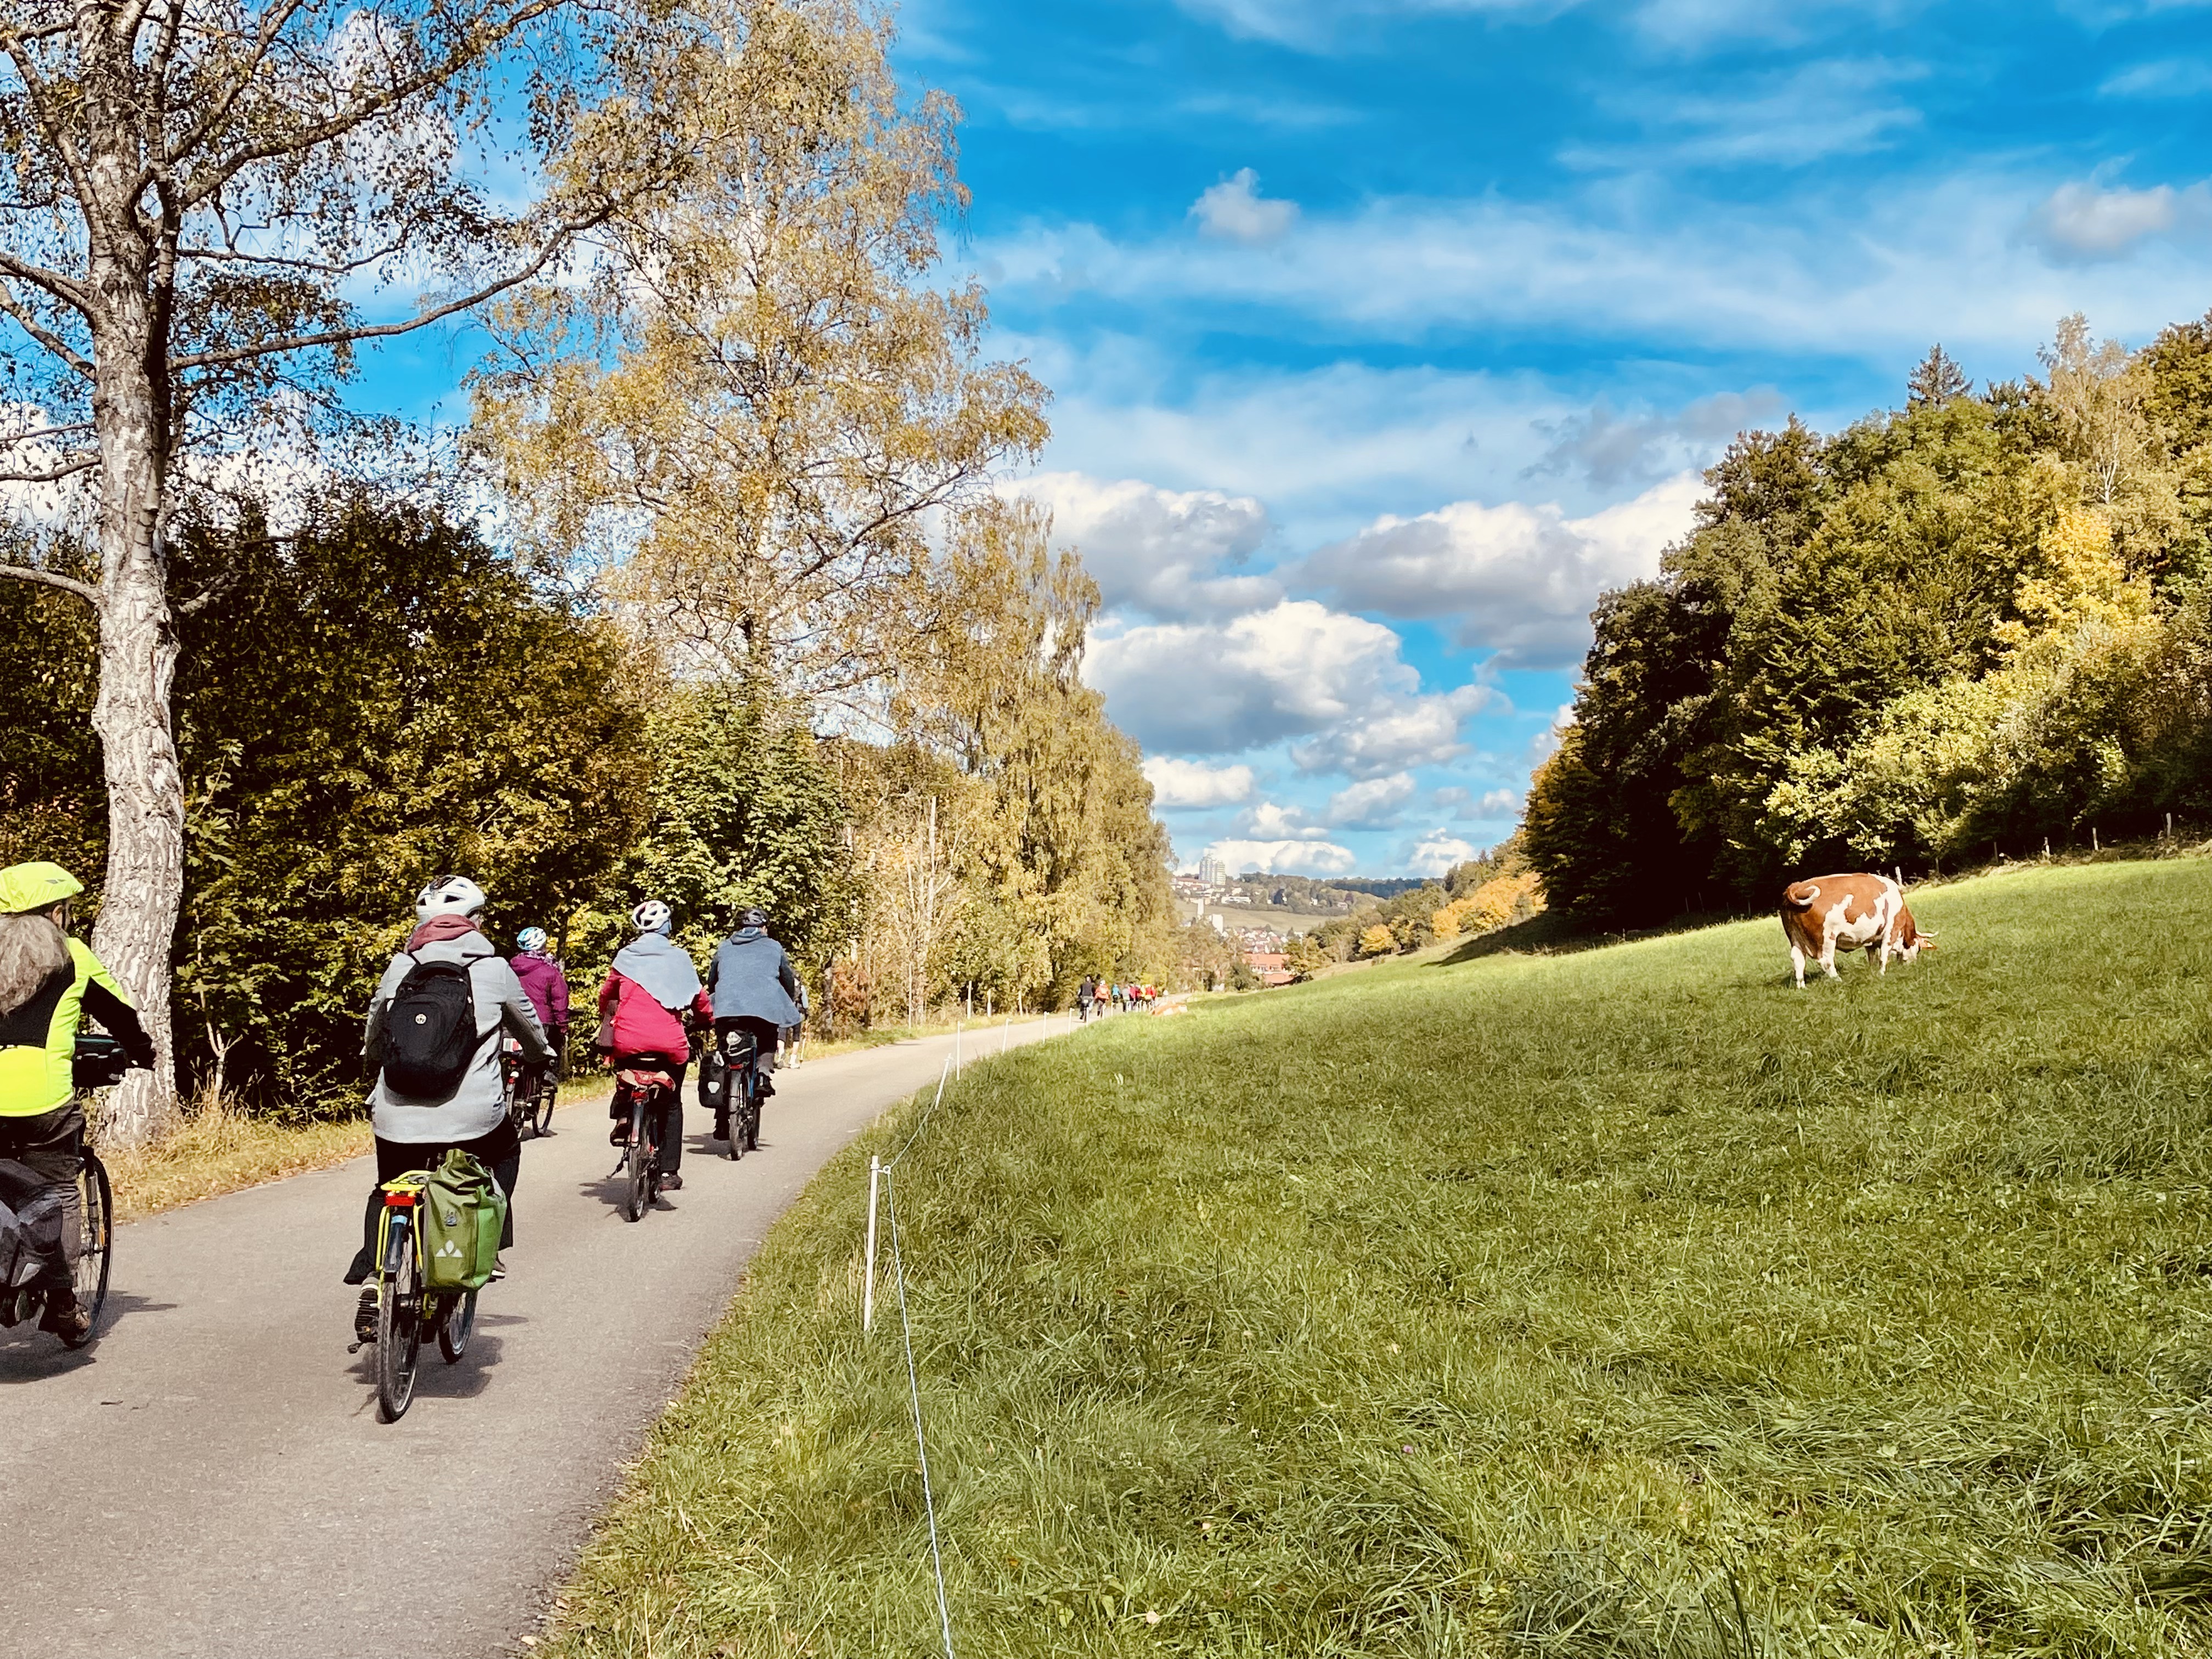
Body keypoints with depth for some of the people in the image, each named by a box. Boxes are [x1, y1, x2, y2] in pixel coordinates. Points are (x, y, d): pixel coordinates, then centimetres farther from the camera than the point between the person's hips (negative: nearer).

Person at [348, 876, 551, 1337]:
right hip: (473, 1116, -2)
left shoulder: (401, 966, 7)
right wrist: (542, 1057, 40)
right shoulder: (494, 969, 2)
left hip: (397, 1115, 2)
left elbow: (373, 1033, 20)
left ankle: (371, 1283, 6)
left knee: (387, 1193, 23)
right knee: (506, 1152, 29)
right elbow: (530, 1026, 18)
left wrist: (373, 1070, 42)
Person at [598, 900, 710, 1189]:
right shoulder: (678, 958, 5)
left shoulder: (626, 956, 7)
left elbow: (607, 994, 14)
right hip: (669, 1043, 0)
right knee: (671, 1105, 14)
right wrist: (707, 1019, 30)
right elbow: (698, 997, 10)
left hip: (628, 1041, 1)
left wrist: (606, 1018, 35)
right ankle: (669, 1171, 9)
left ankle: (622, 1115, 6)